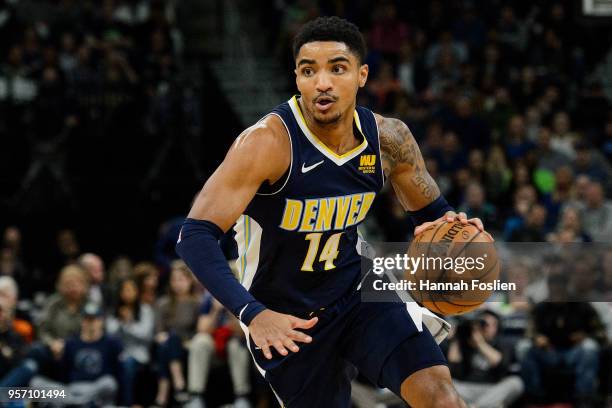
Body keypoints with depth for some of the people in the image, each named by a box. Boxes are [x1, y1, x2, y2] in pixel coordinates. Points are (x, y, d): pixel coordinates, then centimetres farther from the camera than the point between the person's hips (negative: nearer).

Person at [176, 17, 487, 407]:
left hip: (356, 290, 3)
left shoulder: (388, 139, -10)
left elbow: (432, 211, 8)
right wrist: (252, 314, -44)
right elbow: (196, 236, -31)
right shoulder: (269, 143, -26)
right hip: (284, 323, -3)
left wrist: (448, 224, -19)